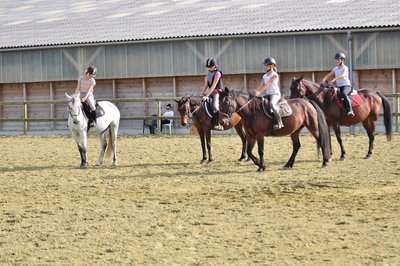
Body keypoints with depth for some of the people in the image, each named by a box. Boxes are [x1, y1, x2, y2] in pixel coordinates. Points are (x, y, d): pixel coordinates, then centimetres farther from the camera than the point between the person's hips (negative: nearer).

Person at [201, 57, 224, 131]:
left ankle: (217, 124, -27)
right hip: (210, 92, 9)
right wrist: (202, 94, 0)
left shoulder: (217, 73, -12)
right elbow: (206, 85, 12)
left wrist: (207, 96, -23)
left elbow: (213, 86, -18)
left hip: (217, 92, -9)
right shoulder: (208, 73, 12)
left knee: (215, 106, -29)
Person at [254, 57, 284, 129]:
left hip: (275, 94, -9)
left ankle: (279, 122, -33)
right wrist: (256, 92, -12)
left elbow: (268, 84, -20)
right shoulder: (265, 76, 15)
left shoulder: (274, 75, -9)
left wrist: (259, 92, -29)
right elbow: (261, 85, 7)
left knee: (272, 103, -37)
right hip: (267, 94, 9)